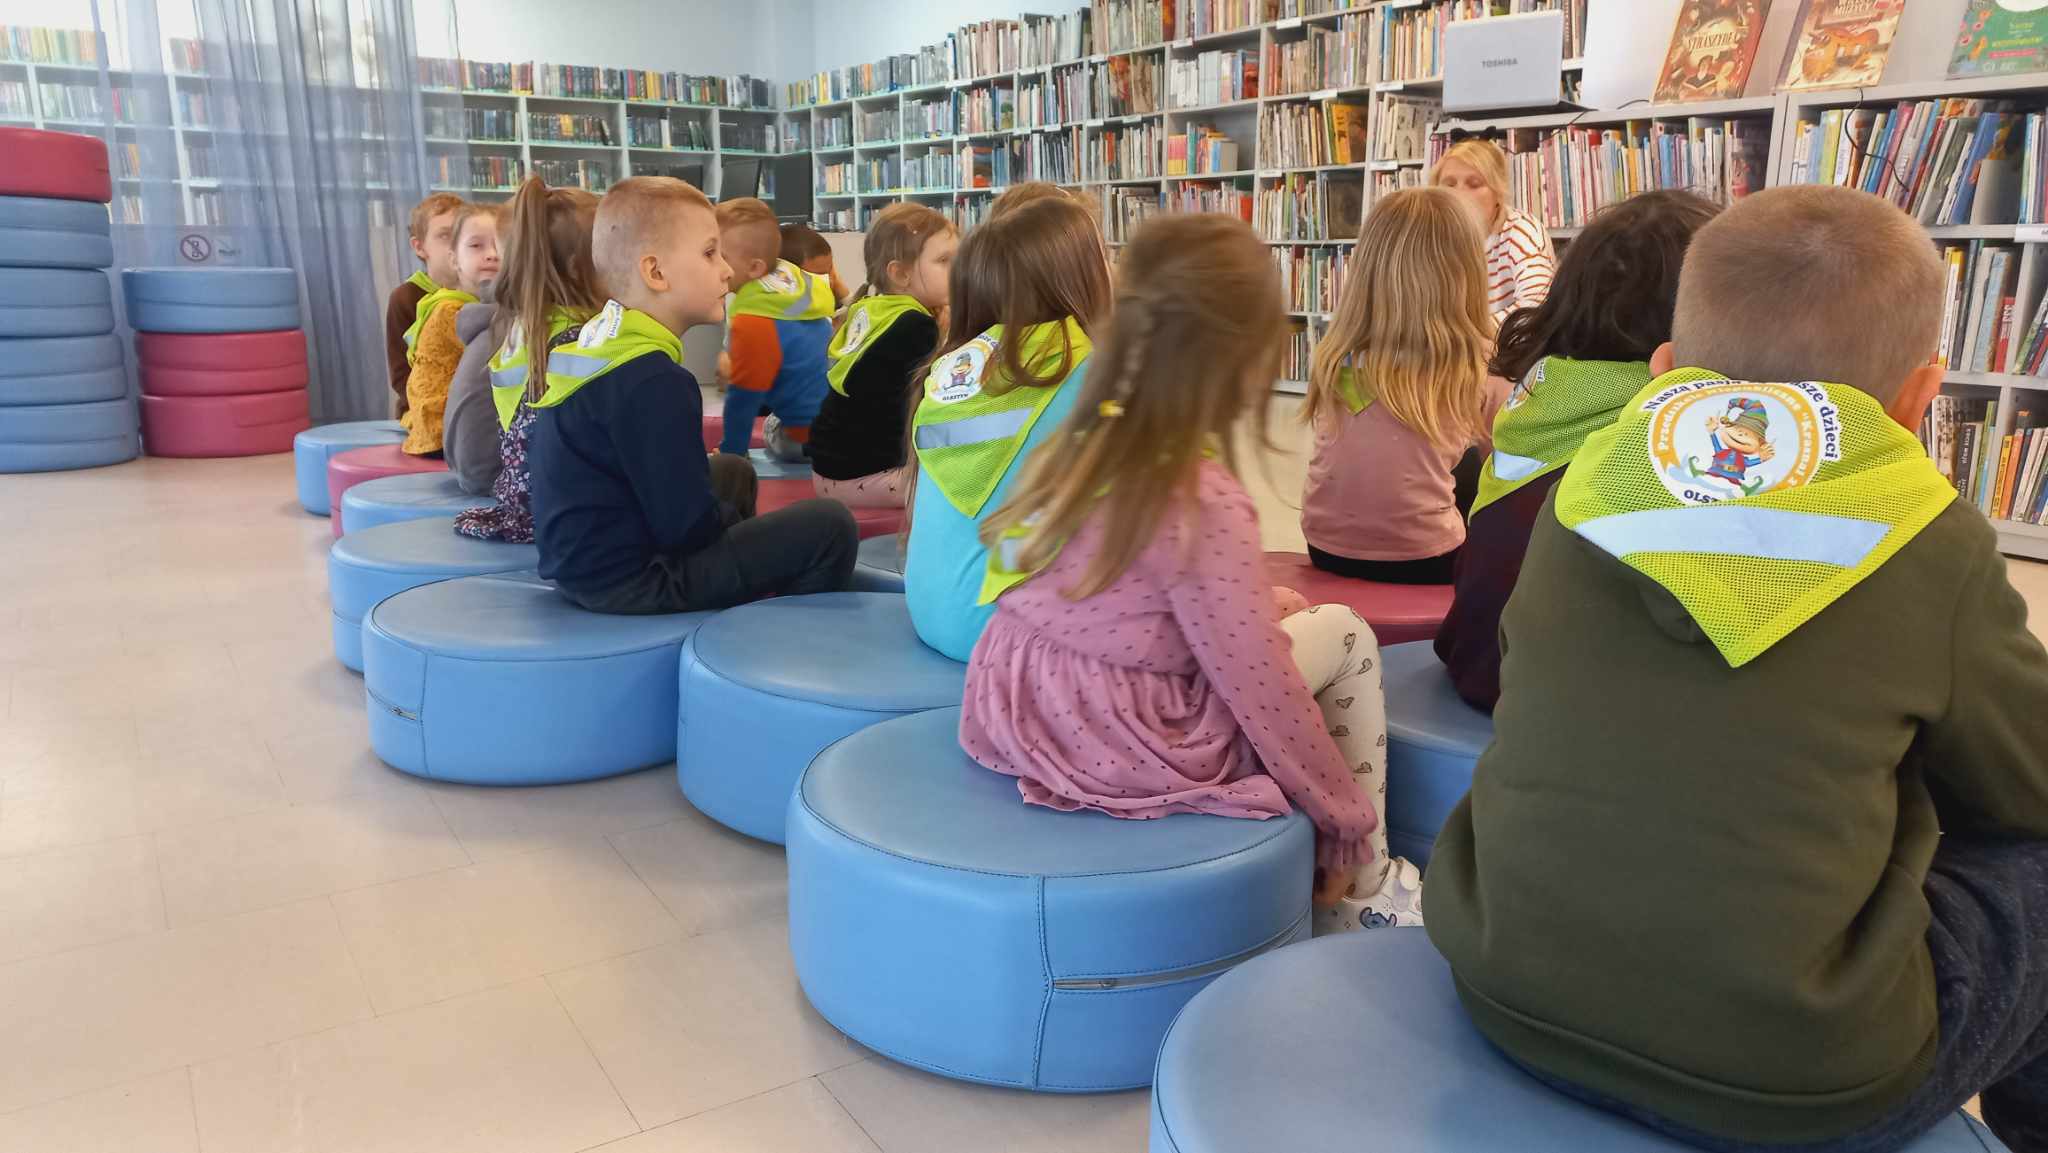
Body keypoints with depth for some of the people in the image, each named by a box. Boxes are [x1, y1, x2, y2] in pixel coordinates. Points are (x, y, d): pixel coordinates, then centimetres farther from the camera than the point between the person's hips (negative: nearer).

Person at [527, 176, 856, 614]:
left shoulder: (592, 345, 6)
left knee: (733, 470, 28)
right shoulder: (652, 381, -23)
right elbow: (689, 526, -25)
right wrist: (731, 515, 0)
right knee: (828, 526, -13)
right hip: (630, 581, -10)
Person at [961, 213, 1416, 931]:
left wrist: (1254, 606, 19)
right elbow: (1265, 697, -16)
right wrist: (1348, 824, -2)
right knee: (1344, 633, 9)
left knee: (1284, 621, 23)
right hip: (1133, 755, -7)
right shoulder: (1204, 506, -22)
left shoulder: (1070, 453, -1)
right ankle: (1366, 886, 21)